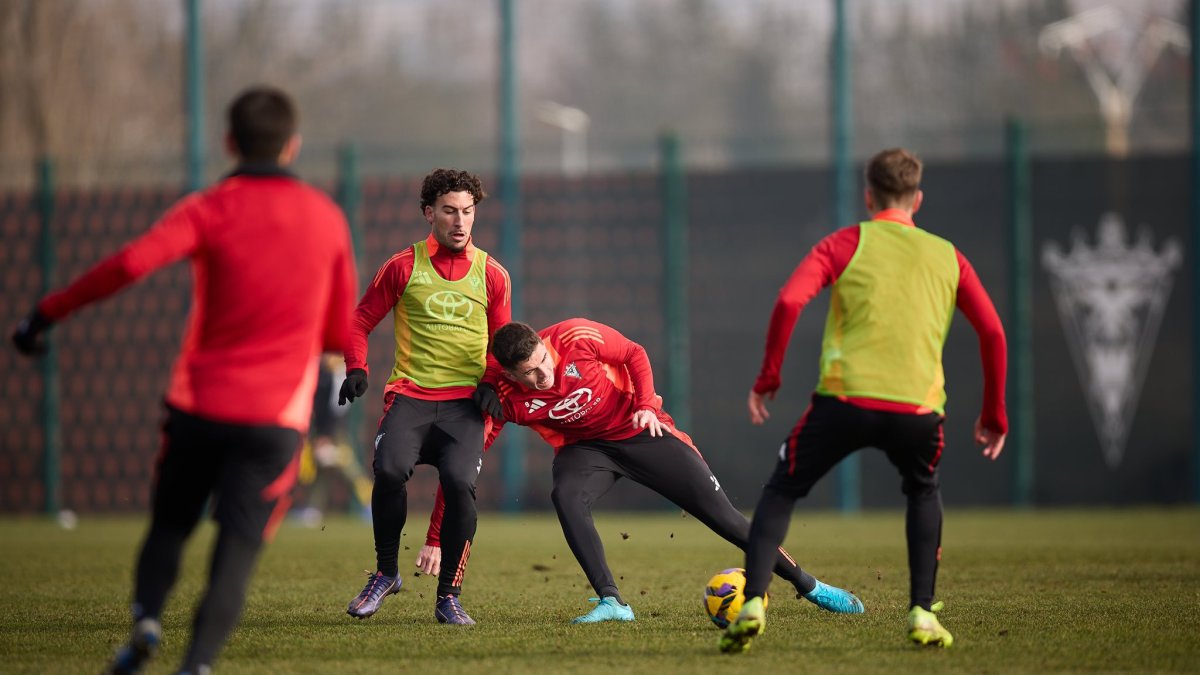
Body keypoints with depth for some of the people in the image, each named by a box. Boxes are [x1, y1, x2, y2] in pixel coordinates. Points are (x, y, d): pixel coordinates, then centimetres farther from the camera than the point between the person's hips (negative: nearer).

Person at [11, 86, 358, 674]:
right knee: (237, 548, -4)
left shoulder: (210, 210, -2)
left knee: (169, 526, 18)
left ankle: (146, 616, -6)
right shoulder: (327, 219, 7)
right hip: (277, 418, 0)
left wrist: (48, 312, -14)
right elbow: (341, 334, 13)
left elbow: (130, 264, -20)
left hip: (199, 405, 0)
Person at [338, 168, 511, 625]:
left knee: (459, 483, -22)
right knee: (389, 469, -26)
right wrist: (356, 368, -4)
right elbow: (361, 320, 13)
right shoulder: (403, 267, 5)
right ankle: (385, 573, -2)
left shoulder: (491, 275, 10)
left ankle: (448, 597, -7)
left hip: (465, 401, 0)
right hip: (410, 394, 0)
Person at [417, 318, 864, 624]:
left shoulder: (576, 338, -25)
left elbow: (633, 355, -7)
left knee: (719, 511, -4)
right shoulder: (503, 398, -23)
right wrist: (435, 539, -28)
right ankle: (612, 603, -29)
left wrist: (646, 405, -22)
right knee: (565, 498, -34)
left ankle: (807, 586, 10)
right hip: (583, 448, 1)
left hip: (637, 429, -1)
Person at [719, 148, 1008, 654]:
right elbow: (993, 332, 13)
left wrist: (768, 376, 5)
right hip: (919, 407, 2)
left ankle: (752, 604, -4)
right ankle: (922, 613, 17)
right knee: (923, 493, 31)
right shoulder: (947, 257, 19)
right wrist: (994, 415, 21)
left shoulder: (847, 244, 11)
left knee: (781, 492, 15)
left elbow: (789, 302, -4)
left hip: (846, 398, -2)